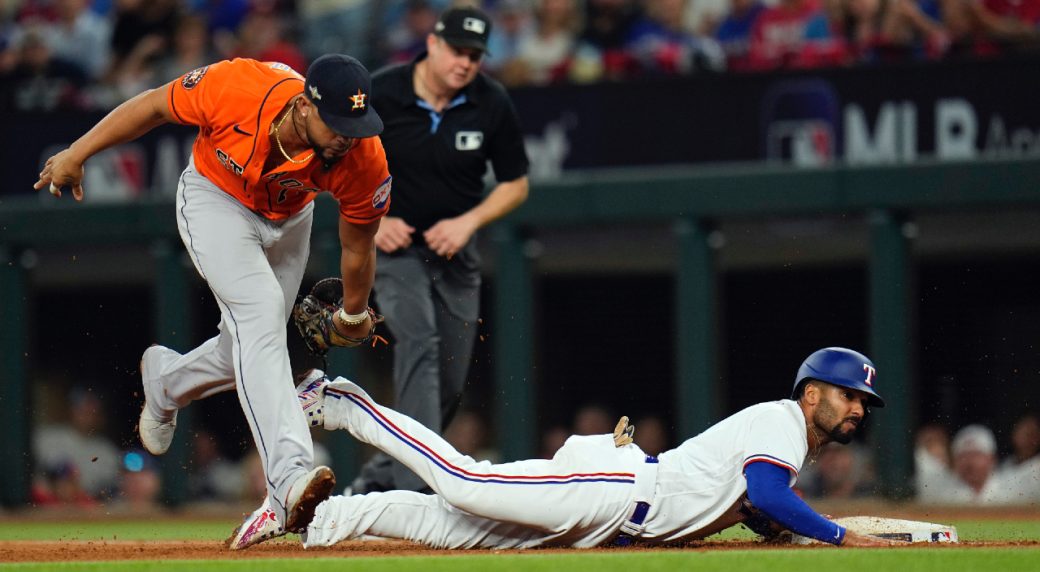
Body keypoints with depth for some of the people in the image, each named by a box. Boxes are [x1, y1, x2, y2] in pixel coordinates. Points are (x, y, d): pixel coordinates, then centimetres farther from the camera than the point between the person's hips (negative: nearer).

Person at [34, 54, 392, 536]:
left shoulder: (364, 161, -31)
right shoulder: (236, 87, -38)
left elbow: (357, 246, -12)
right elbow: (154, 106, -18)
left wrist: (353, 315, 5)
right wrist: (76, 154, -13)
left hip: (287, 220, 4)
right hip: (215, 201, -4)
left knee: (248, 357, 11)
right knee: (260, 312, -26)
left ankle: (165, 379, 47)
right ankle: (289, 478, -39)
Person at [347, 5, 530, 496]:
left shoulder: (491, 104, -9)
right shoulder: (380, 94, -16)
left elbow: (515, 184, 1)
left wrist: (468, 221, -14)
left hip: (455, 249, 4)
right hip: (395, 244, -4)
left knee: (450, 381, 5)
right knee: (418, 343, -25)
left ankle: (380, 477, 24)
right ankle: (420, 489, -35)